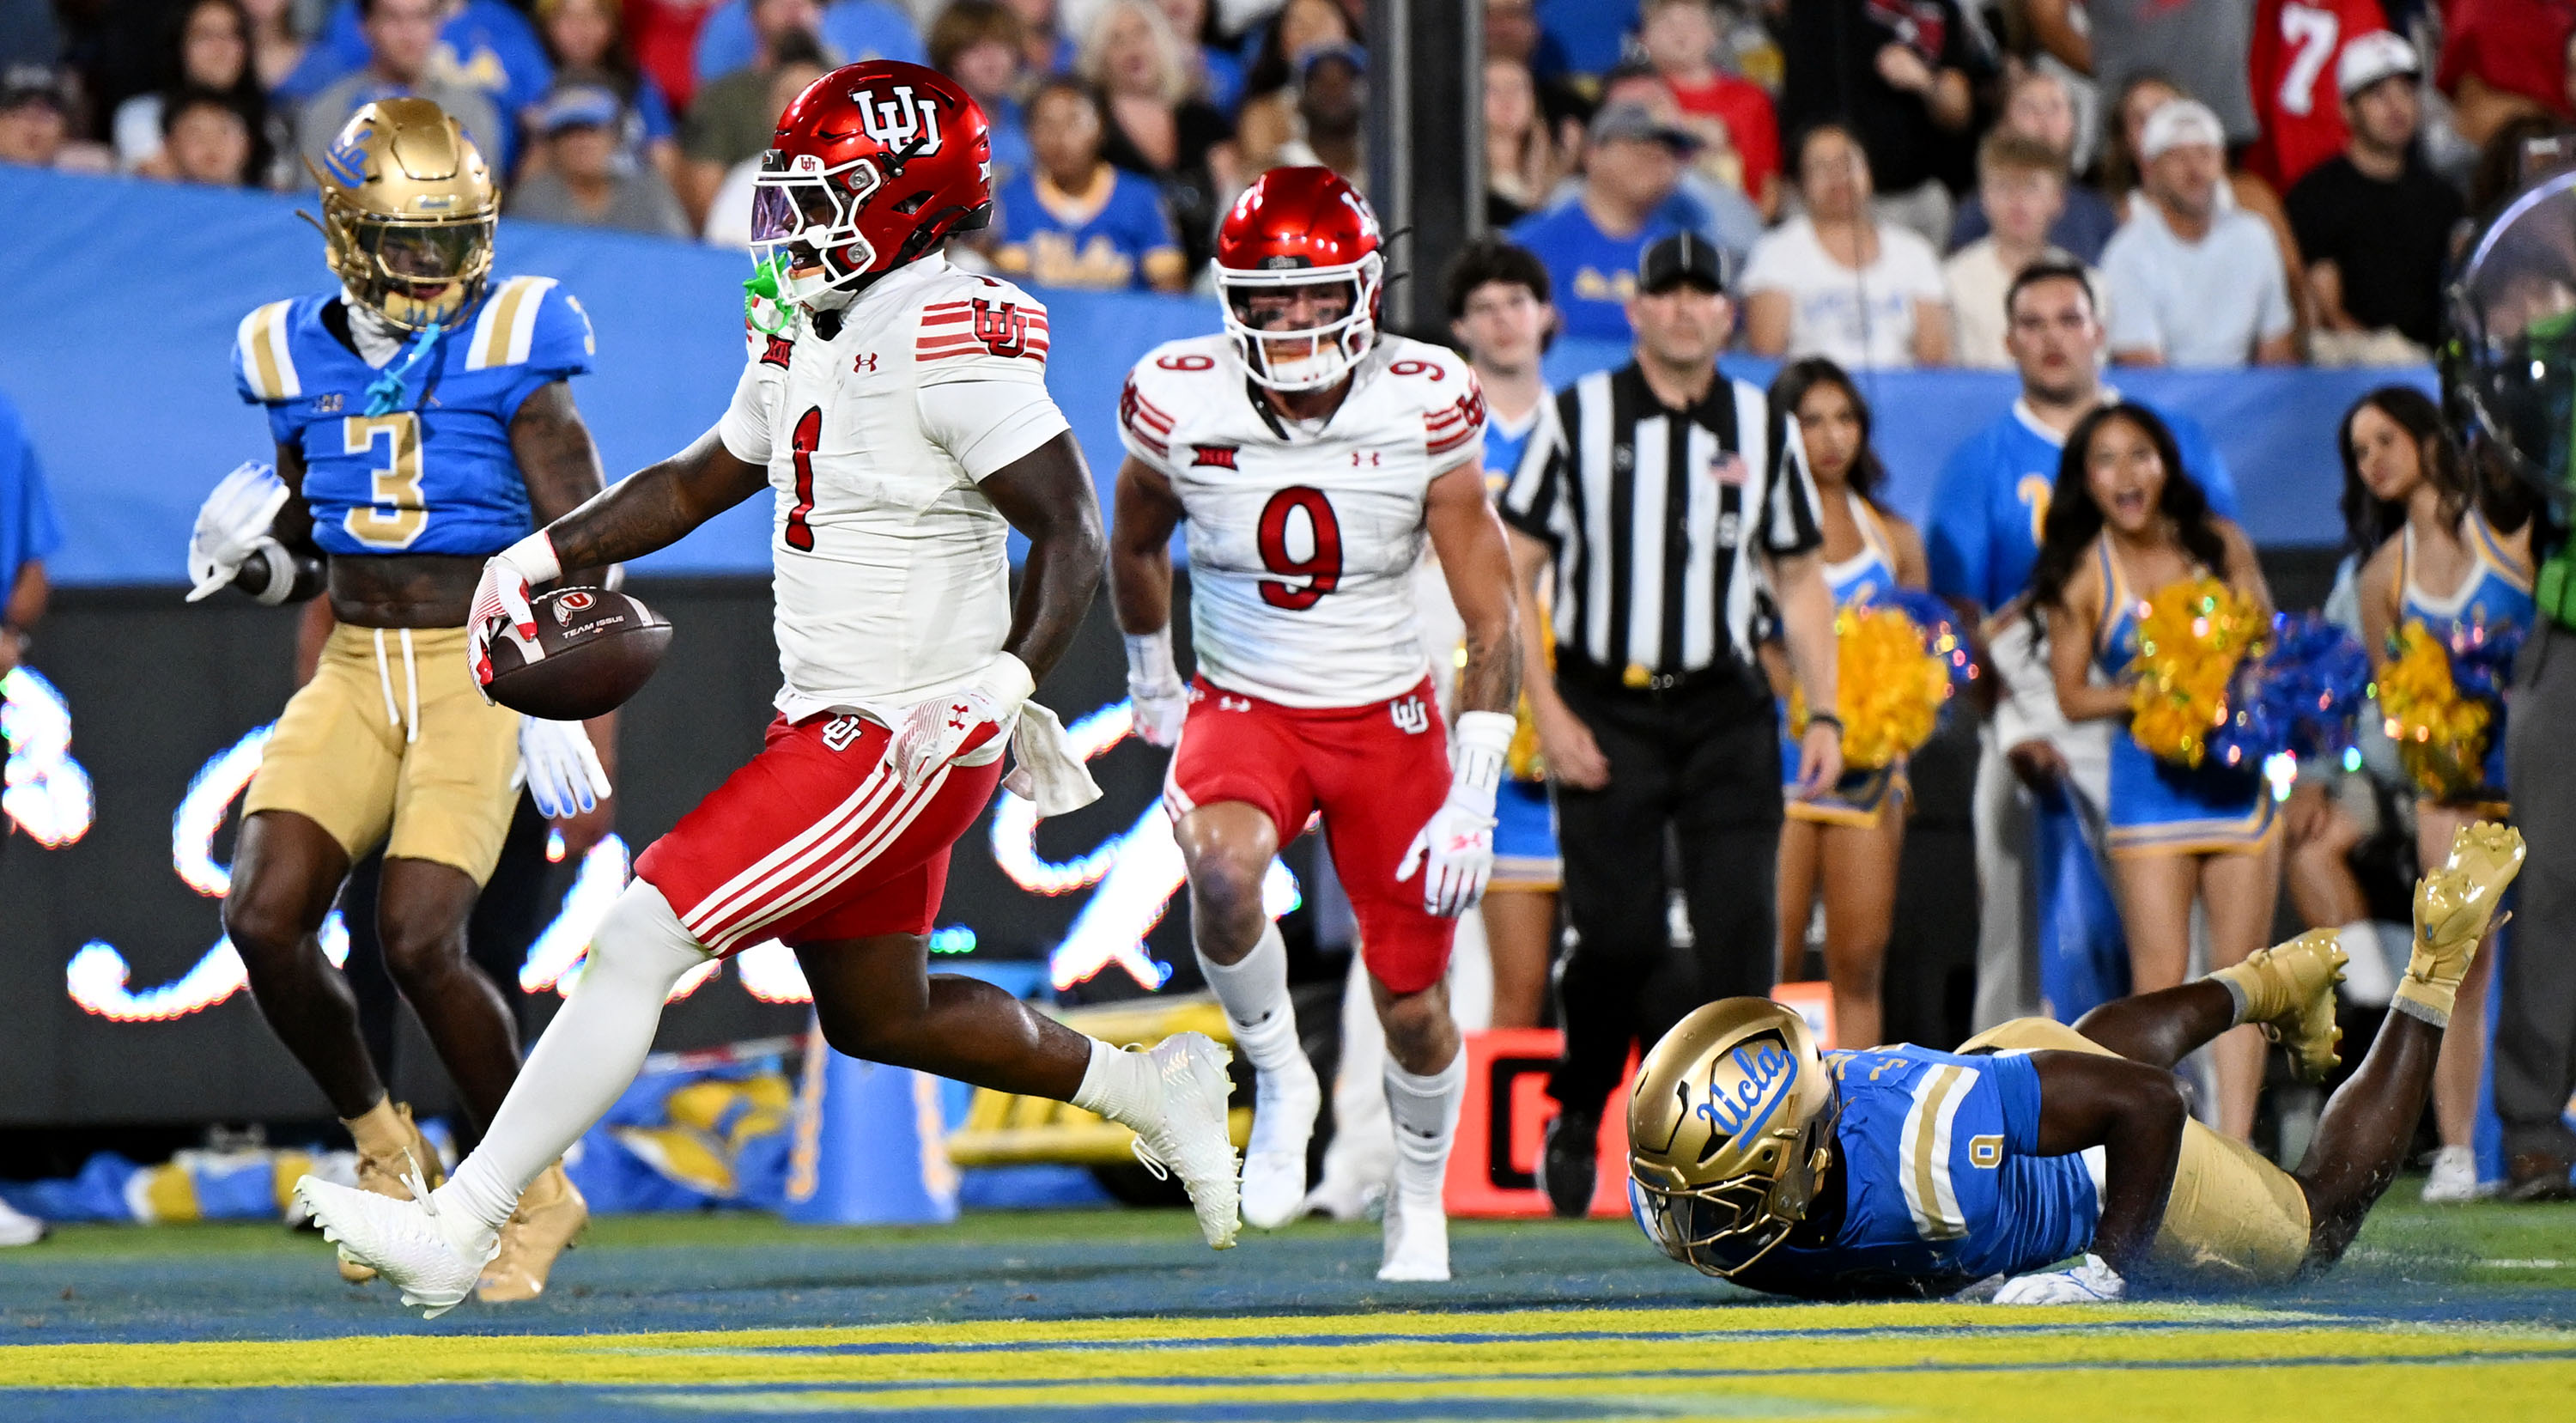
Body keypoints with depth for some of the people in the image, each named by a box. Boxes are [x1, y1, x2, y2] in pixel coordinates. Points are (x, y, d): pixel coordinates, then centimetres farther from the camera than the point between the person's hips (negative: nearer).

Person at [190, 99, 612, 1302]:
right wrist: (256, 549, -3)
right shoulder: (301, 358, 7)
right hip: (354, 671, 5)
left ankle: (537, 1189, 2)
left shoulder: (508, 351, -6)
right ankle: (380, 1144, 12)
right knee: (263, 918, -13)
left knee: (419, 940, -18)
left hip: (476, 670, -5)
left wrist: (561, 706, -16)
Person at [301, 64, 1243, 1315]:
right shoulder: (806, 342, 10)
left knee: (639, 942, -13)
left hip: (898, 743, -10)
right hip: (829, 724, 10)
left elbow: (1074, 534, -20)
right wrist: (542, 555, 15)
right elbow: (698, 482, 24)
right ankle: (1151, 1089, 37)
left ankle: (453, 1232, -11)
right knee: (876, 1019, 22)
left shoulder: (951, 342, -18)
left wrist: (1005, 687, -31)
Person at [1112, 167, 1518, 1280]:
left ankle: (1420, 1198, 35)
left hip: (1388, 721, 0)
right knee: (1222, 872, -34)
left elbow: (1492, 625, -10)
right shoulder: (1182, 408, -14)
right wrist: (1151, 683, 22)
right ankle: (1280, 1081, -6)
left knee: (1412, 1007, 5)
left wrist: (1473, 802, -16)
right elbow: (1134, 551, 11)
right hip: (1243, 709, 0)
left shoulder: (1424, 414, -16)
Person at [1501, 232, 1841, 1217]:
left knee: (1739, 919, -11)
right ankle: (1576, 1112, 17)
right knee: (1620, 934, -9)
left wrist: (1822, 713, 4)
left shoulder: (1763, 430, 9)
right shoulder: (1577, 418, 1)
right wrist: (1548, 712, -8)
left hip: (1723, 711, 2)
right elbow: (1511, 572, 1)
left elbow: (1800, 581, 16)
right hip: (1606, 711, -2)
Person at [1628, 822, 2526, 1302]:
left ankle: (2431, 981, 39)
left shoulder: (1930, 1144, -51)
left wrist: (2107, 1274, -37)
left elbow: (2143, 1100, -38)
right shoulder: (1679, 1201, -34)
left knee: (2313, 1229, 24)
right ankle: (2269, 984, 66)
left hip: (2103, 1167, -5)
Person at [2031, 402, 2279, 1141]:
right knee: (2159, 978, -8)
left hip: (2236, 771, 3)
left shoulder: (2220, 546, 3)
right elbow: (2072, 693, -1)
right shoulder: (2084, 575, -3)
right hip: (2148, 781, -3)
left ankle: (2236, 1144, 4)